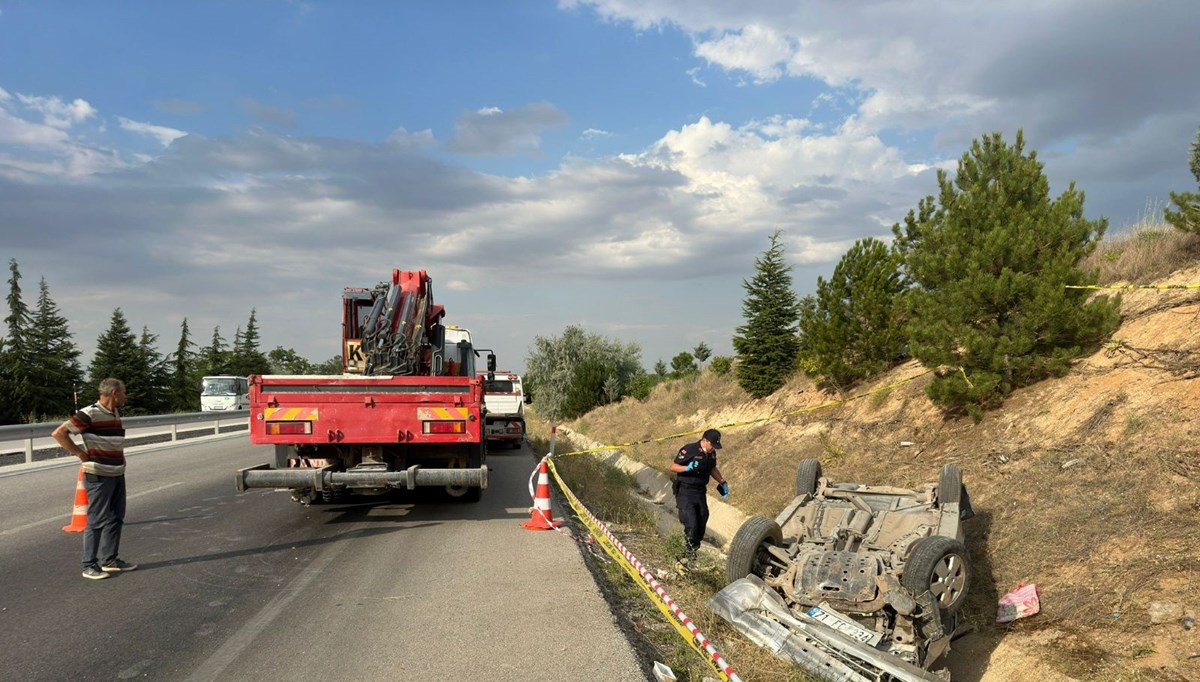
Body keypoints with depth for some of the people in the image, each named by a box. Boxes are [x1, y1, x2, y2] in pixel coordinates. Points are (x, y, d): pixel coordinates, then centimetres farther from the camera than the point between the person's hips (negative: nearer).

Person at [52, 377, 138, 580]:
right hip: (99, 476, -8)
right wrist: (80, 453, -14)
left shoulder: (116, 414, 12)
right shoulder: (89, 414, -15)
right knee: (97, 520, -3)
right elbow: (59, 433, -18)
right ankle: (90, 565, 4)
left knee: (116, 518, 12)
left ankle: (110, 559, 21)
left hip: (117, 474, 8)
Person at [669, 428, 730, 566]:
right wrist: (687, 468, -31)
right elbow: (673, 466, -15)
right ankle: (689, 553, 1)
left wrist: (723, 483, 16)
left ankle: (693, 550, 24)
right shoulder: (689, 450, -17)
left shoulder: (711, 454, 5)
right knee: (691, 524, -14)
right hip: (685, 492, -7)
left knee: (702, 522, 9)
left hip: (700, 491, 7)